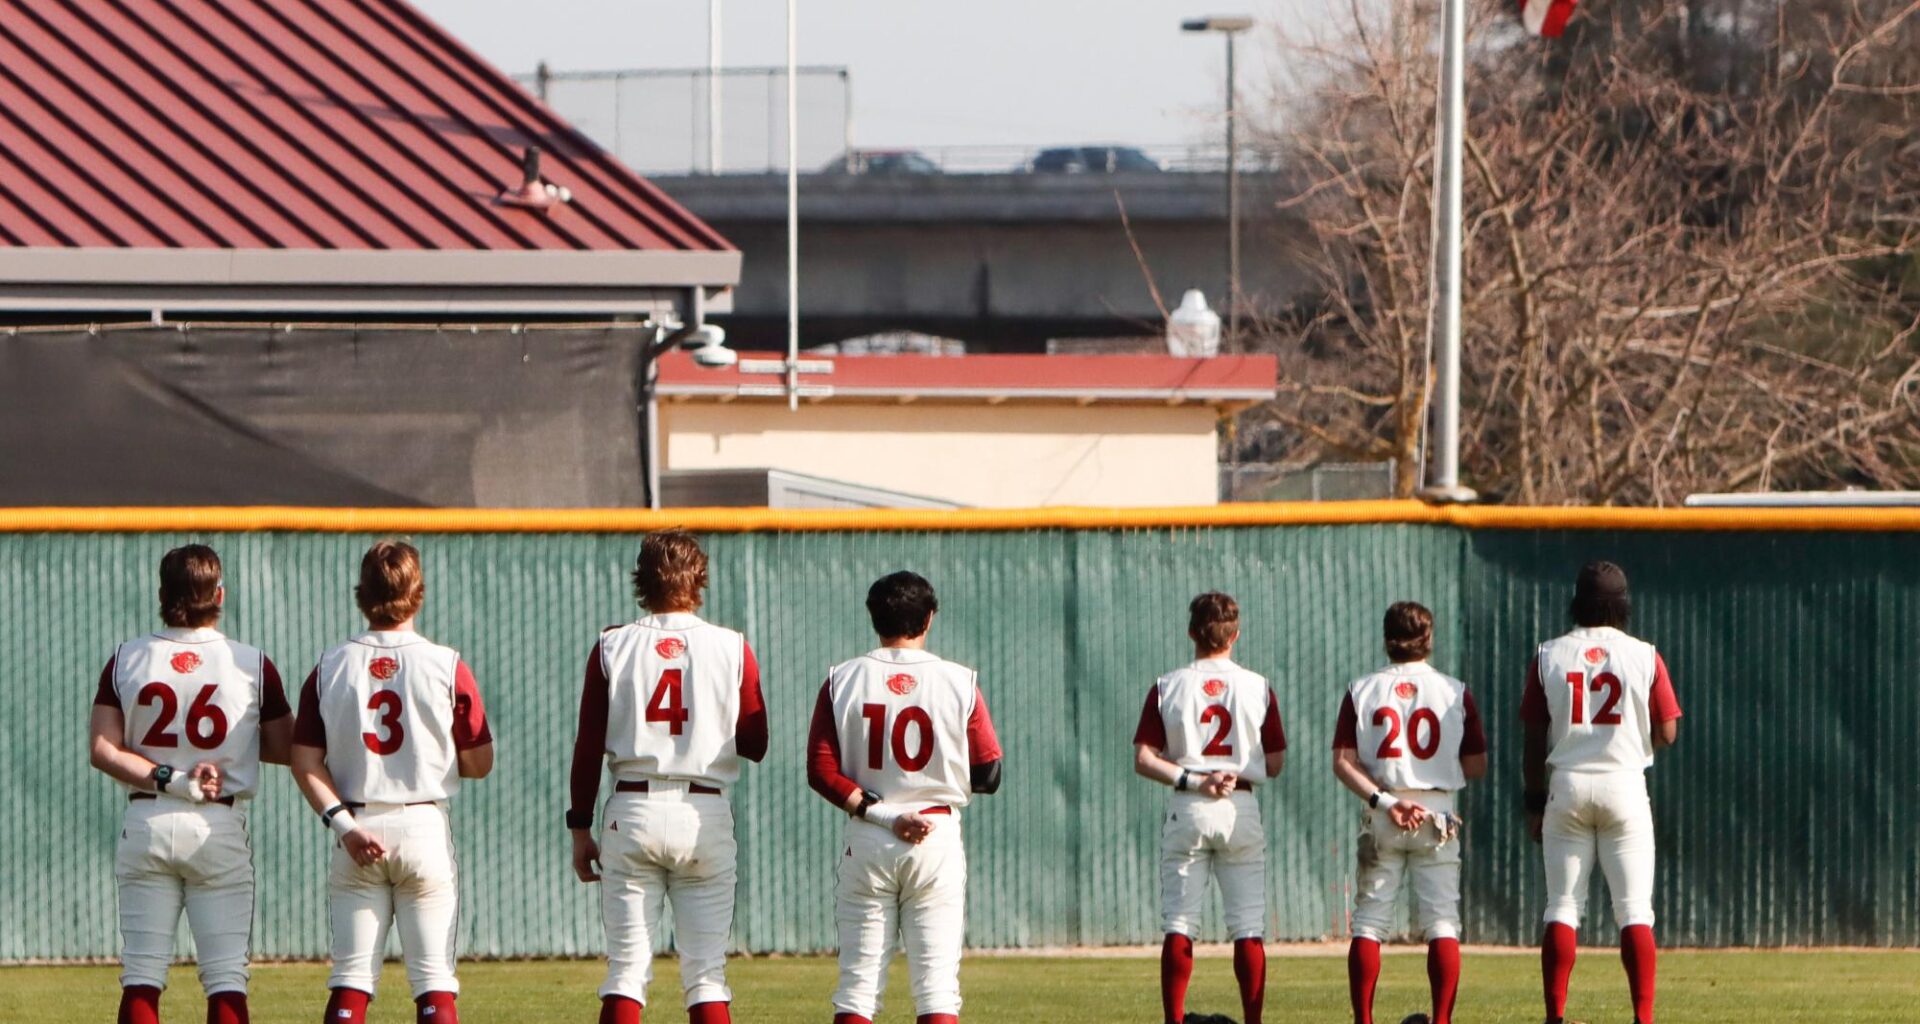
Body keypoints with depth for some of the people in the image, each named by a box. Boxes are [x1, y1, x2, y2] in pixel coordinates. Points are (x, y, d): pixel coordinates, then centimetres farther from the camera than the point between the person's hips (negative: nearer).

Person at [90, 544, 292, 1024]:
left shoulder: (126, 660, 0)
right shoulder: (251, 665, -4)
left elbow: (104, 751, -6)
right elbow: (284, 749, 3)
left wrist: (168, 779, -10)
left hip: (146, 824, 2)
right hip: (221, 826, -2)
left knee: (141, 975, 4)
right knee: (227, 976, 0)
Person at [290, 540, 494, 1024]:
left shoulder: (331, 668, 1)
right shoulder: (446, 667, -5)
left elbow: (306, 762, -4)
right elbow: (479, 763, -1)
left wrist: (343, 822, -8)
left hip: (357, 833, 2)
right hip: (425, 828, -2)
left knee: (351, 977, 4)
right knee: (434, 981, 0)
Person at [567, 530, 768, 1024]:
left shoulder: (613, 646, 1)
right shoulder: (732, 649, 0)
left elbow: (588, 746, 0)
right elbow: (754, 744, 4)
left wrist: (581, 828, 7)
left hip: (633, 815, 0)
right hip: (706, 813, 0)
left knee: (627, 966, 2)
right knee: (706, 971, 3)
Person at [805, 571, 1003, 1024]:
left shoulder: (843, 681, 0)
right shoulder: (960, 683, -3)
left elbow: (822, 770, -7)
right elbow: (987, 776, -1)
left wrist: (881, 814, -8)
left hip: (866, 843, 1)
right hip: (938, 839, -1)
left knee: (857, 984, 4)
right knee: (937, 984, 0)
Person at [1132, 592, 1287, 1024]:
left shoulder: (1167, 688, -1)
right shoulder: (1257, 689, 0)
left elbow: (1144, 759, -7)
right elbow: (1275, 763, 2)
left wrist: (1191, 779, -9)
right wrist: (1236, 773, 10)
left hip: (1187, 810, 0)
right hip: (1242, 810, 0)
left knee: (1178, 927, 2)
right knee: (1249, 929, 3)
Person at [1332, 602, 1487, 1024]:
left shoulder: (1362, 690, 2)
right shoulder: (1454, 692, 0)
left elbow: (1343, 762, -7)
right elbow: (1476, 766, 1)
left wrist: (1383, 801, -12)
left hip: (1380, 816, 1)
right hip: (1437, 813, -1)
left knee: (1368, 922, 5)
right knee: (1442, 924, 2)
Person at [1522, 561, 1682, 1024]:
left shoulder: (1549, 657, 1)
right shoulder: (1644, 657, -2)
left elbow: (1535, 738, 1)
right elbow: (1667, 734, -2)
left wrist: (1535, 803, 9)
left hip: (1568, 789, 1)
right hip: (1625, 786, -1)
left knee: (1562, 906, 6)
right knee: (1634, 908, 1)